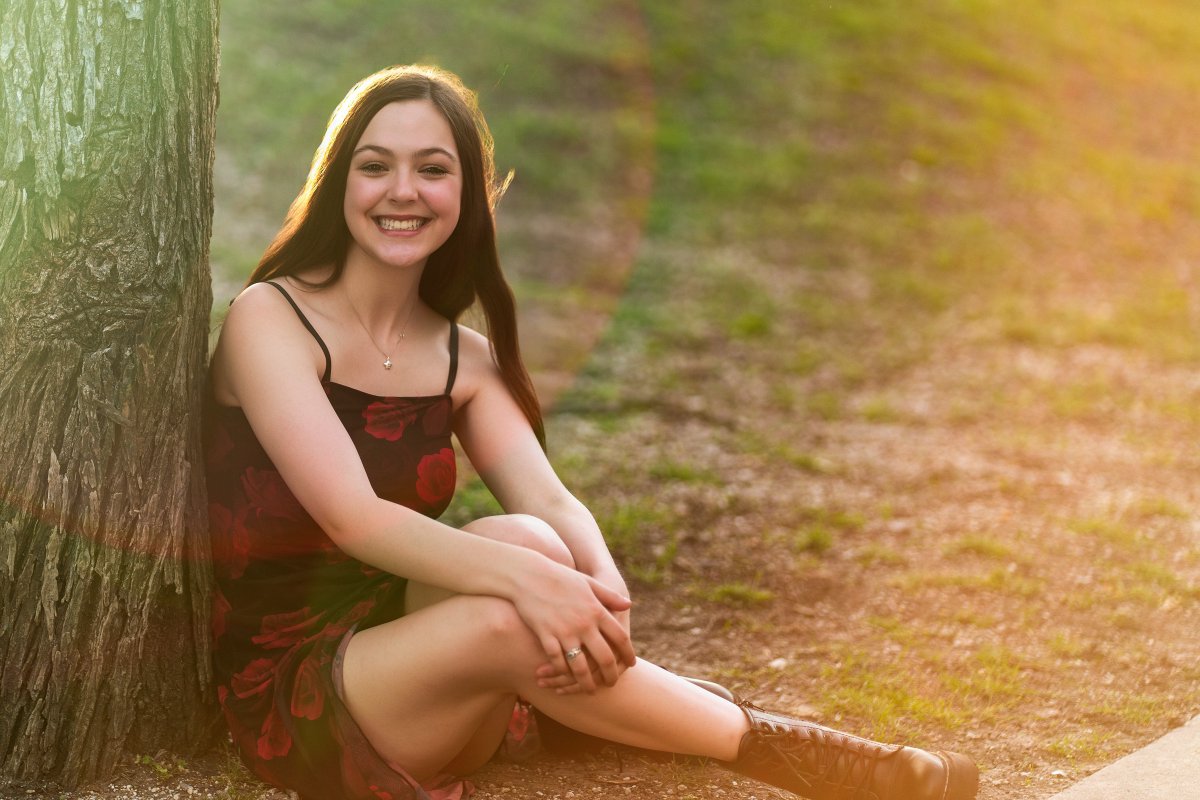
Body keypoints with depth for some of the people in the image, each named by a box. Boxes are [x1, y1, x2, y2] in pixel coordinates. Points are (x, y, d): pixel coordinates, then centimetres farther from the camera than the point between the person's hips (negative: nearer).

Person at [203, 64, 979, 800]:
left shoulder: (462, 358, 9)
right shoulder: (271, 319, -9)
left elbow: (549, 499, -7)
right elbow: (349, 514, -22)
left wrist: (605, 586, -31)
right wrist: (524, 578, -37)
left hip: (400, 657, 5)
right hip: (286, 693, -5)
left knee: (527, 544, -27)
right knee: (508, 618, -32)